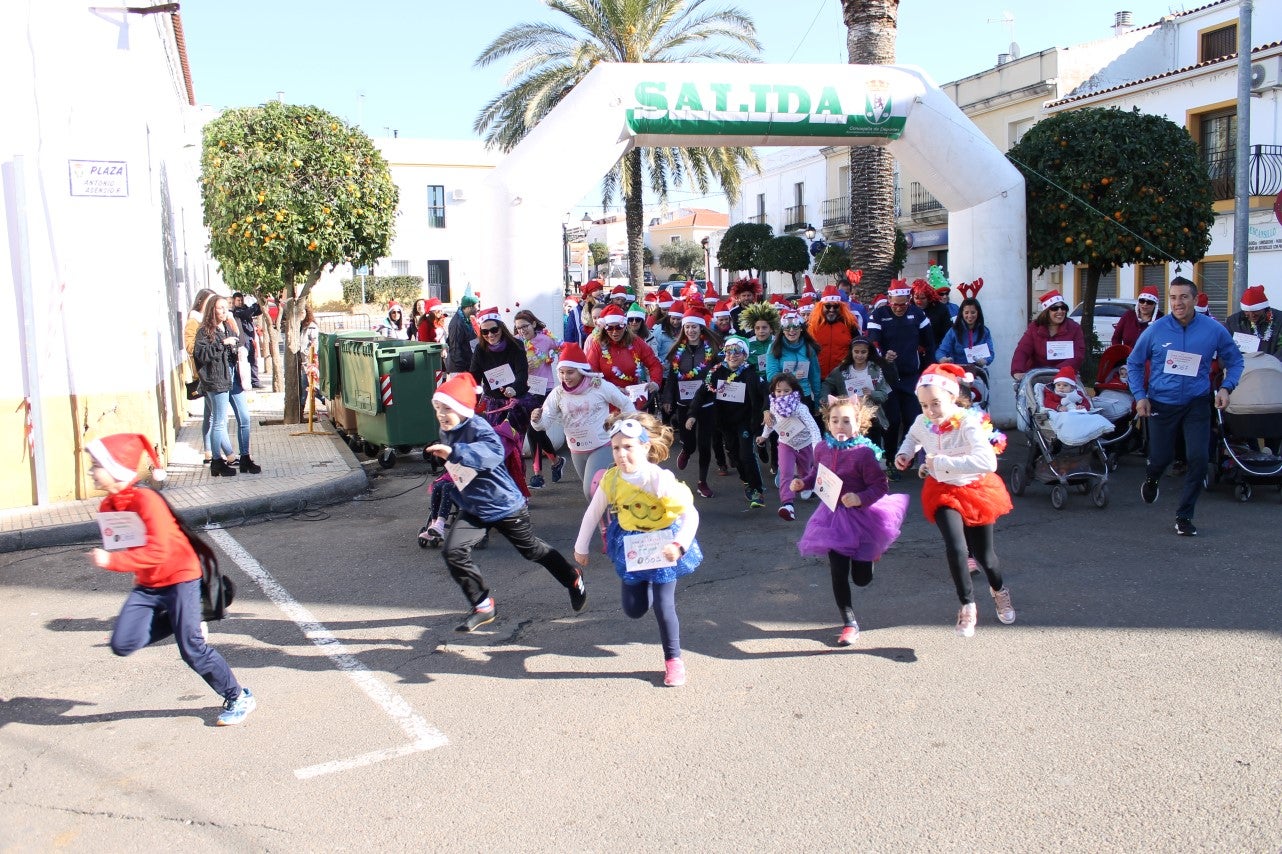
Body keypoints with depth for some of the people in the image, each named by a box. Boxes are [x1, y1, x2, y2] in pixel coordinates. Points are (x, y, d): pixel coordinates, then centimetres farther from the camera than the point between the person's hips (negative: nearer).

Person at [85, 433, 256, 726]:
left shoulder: (146, 500, -23)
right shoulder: (107, 507, 2)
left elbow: (157, 552, -31)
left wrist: (111, 560, -36)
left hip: (180, 577, -8)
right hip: (147, 585, 8)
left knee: (191, 648, -8)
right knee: (122, 645, -6)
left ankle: (239, 698, 8)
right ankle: (175, 621, 17)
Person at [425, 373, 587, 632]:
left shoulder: (478, 427, -25)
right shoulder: (447, 433, 0)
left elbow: (493, 452, -48)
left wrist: (454, 452, -58)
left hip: (505, 505, -7)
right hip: (473, 510, 7)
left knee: (533, 550, 13)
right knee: (453, 551, -13)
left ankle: (574, 580, 40)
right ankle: (483, 607, 1)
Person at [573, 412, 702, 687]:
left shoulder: (660, 480, -28)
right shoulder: (611, 479, -14)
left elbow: (691, 515, -28)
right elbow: (593, 513, 0)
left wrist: (678, 545, -42)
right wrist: (581, 547, 9)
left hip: (662, 542, -4)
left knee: (663, 605, -7)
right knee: (634, 609, 9)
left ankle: (673, 660, 14)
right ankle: (647, 586, 46)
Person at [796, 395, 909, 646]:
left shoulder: (864, 453, -20)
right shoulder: (822, 449, -3)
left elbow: (881, 486, -18)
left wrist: (860, 498, -32)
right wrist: (803, 483, -1)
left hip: (861, 515, -4)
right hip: (833, 515, 4)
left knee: (861, 579, 7)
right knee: (838, 573, -1)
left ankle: (869, 556, 45)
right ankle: (849, 623, 17)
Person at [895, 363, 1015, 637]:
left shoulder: (969, 424, -29)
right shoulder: (923, 422, -12)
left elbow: (988, 462, -45)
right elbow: (913, 436, 16)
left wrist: (942, 463, -42)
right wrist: (905, 454, -3)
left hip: (975, 490, -2)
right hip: (943, 491, 2)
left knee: (983, 554, 10)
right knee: (956, 548, -20)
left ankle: (999, 590, 47)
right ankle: (968, 606, 2)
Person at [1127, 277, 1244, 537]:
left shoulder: (1214, 330, -6)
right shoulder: (1155, 330, -7)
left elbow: (1234, 361, 8)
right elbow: (1134, 363, 5)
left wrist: (1226, 387, -9)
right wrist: (1140, 395, -5)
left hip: (1197, 404, 0)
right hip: (1161, 404, 0)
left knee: (1198, 459, -8)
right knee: (1161, 457, 7)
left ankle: (1184, 516, 6)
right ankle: (1151, 479, 46)